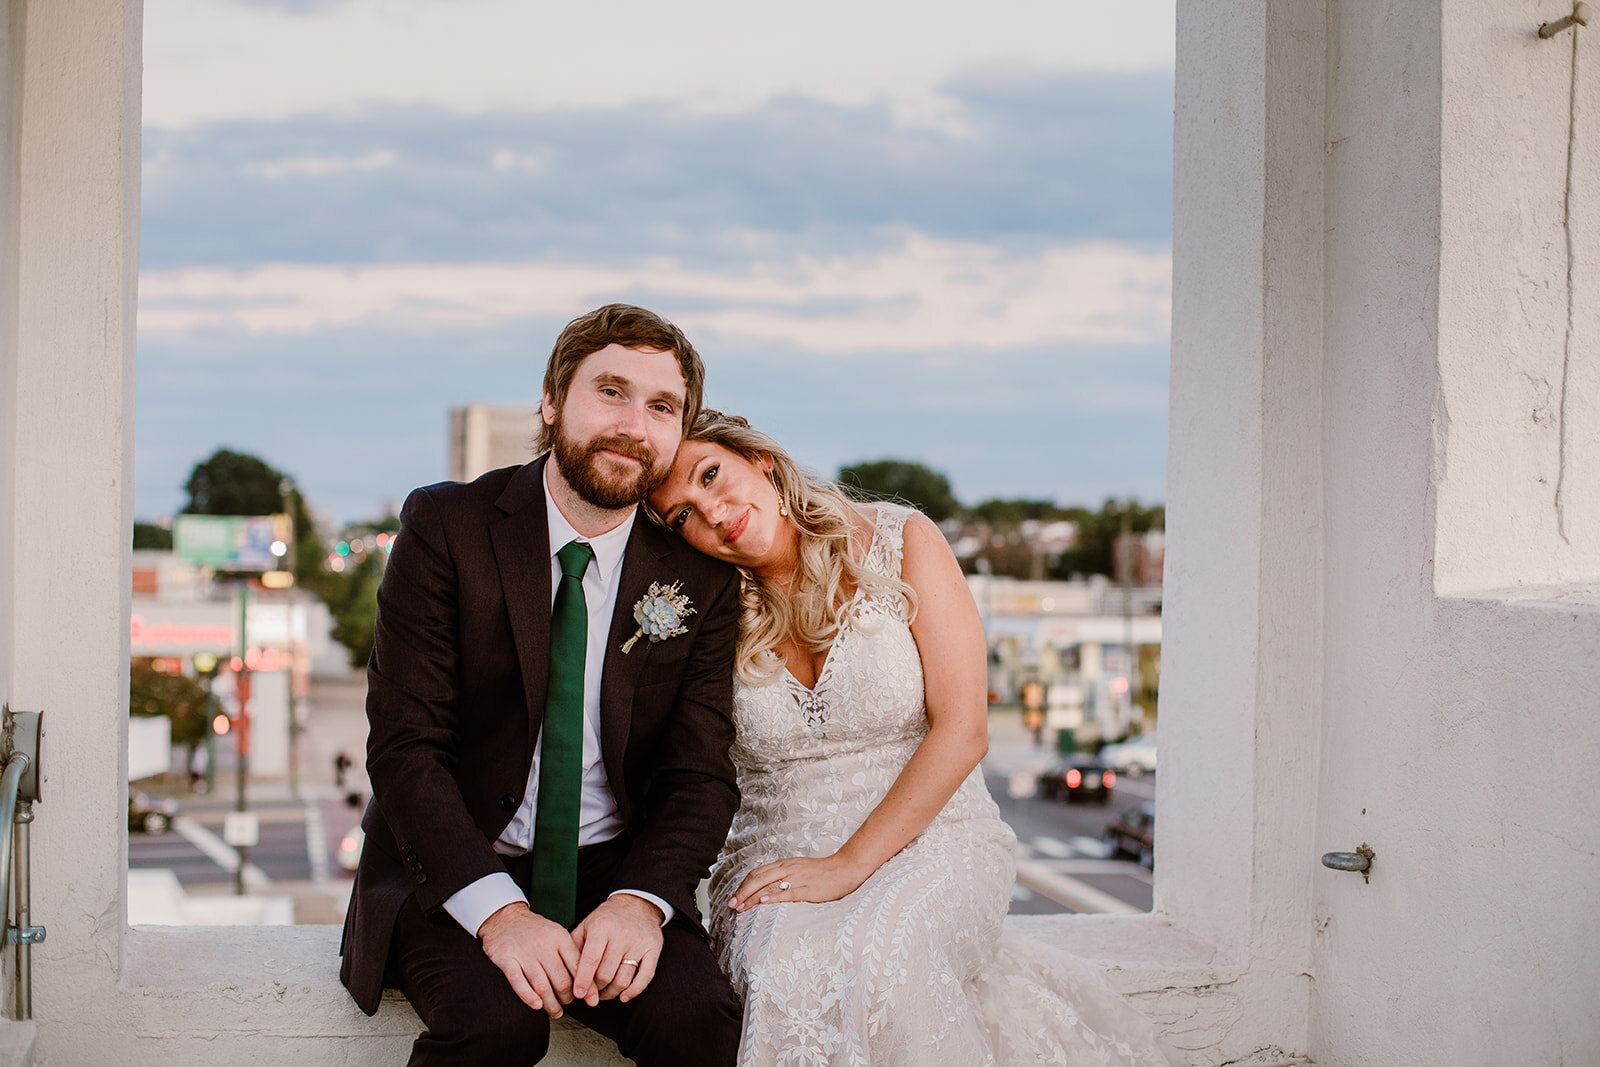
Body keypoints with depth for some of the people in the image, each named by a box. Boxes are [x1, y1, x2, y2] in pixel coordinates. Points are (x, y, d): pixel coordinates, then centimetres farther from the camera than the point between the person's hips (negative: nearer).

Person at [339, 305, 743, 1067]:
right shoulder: (445, 527, -6)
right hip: (453, 876, -1)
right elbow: (403, 745, -13)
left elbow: (700, 773, -1)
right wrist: (496, 909, -26)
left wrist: (643, 900, -22)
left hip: (615, 870, 2)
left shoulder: (700, 575, 1)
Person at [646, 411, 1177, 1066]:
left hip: (932, 836, -1)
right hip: (775, 859, 1)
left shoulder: (901, 543, -3)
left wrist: (847, 865, -16)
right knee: (785, 974, -34)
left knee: (872, 955, -35)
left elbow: (962, 731, -9)